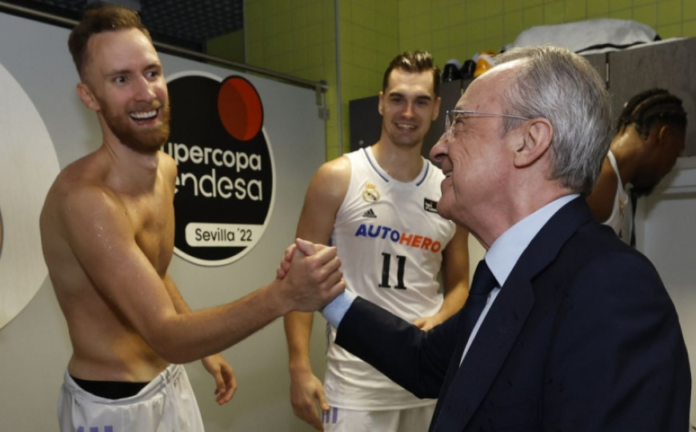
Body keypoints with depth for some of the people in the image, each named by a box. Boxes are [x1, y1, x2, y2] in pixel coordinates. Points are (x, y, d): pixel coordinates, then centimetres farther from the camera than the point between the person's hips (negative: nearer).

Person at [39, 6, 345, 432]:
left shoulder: (167, 169, -2)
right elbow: (168, 336, -33)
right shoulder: (84, 196, -29)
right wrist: (284, 294, -43)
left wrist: (207, 347, 13)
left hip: (172, 383, 7)